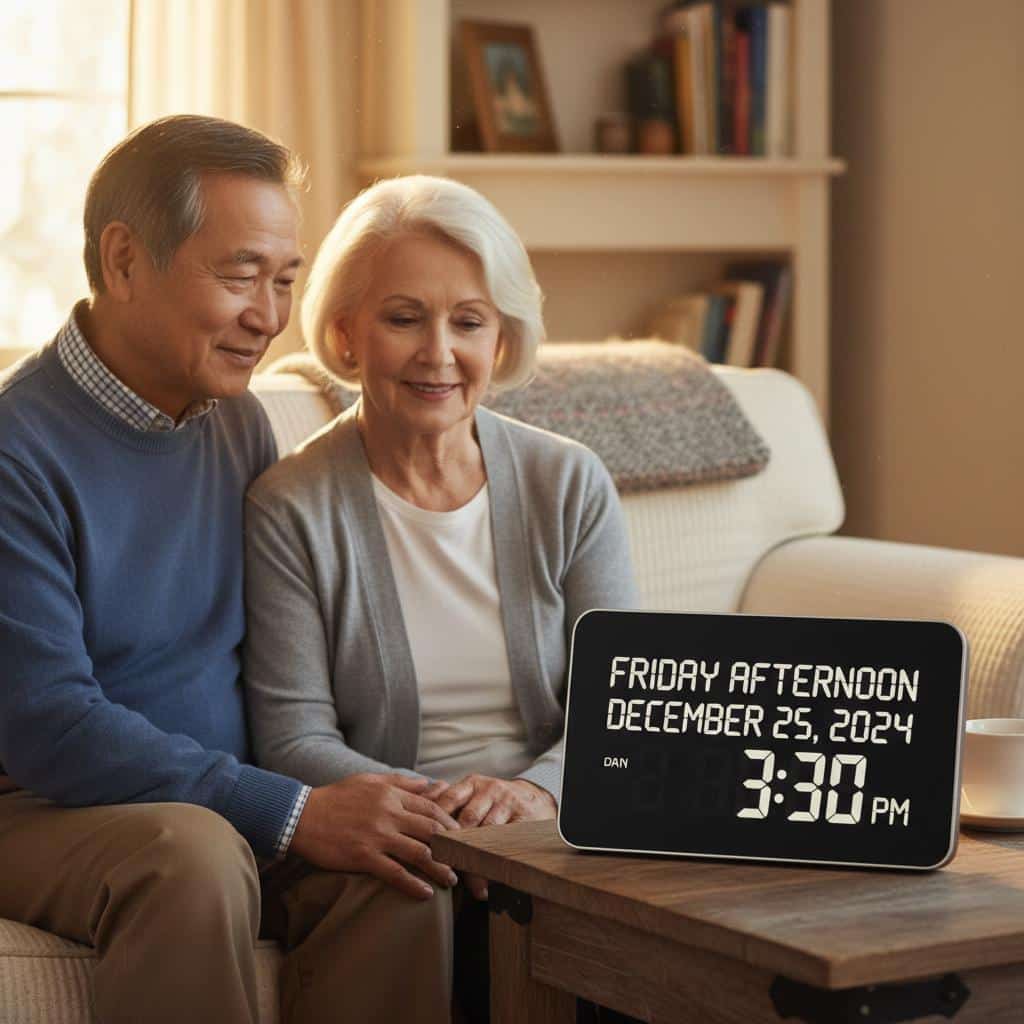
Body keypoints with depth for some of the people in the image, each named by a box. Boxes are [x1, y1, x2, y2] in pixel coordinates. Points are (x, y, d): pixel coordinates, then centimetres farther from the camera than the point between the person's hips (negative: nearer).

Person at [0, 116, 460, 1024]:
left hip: (226, 803, 6)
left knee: (402, 870, -23)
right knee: (193, 853, -37)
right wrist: (294, 813, -24)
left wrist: (335, 797, -7)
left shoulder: (239, 421, 8)